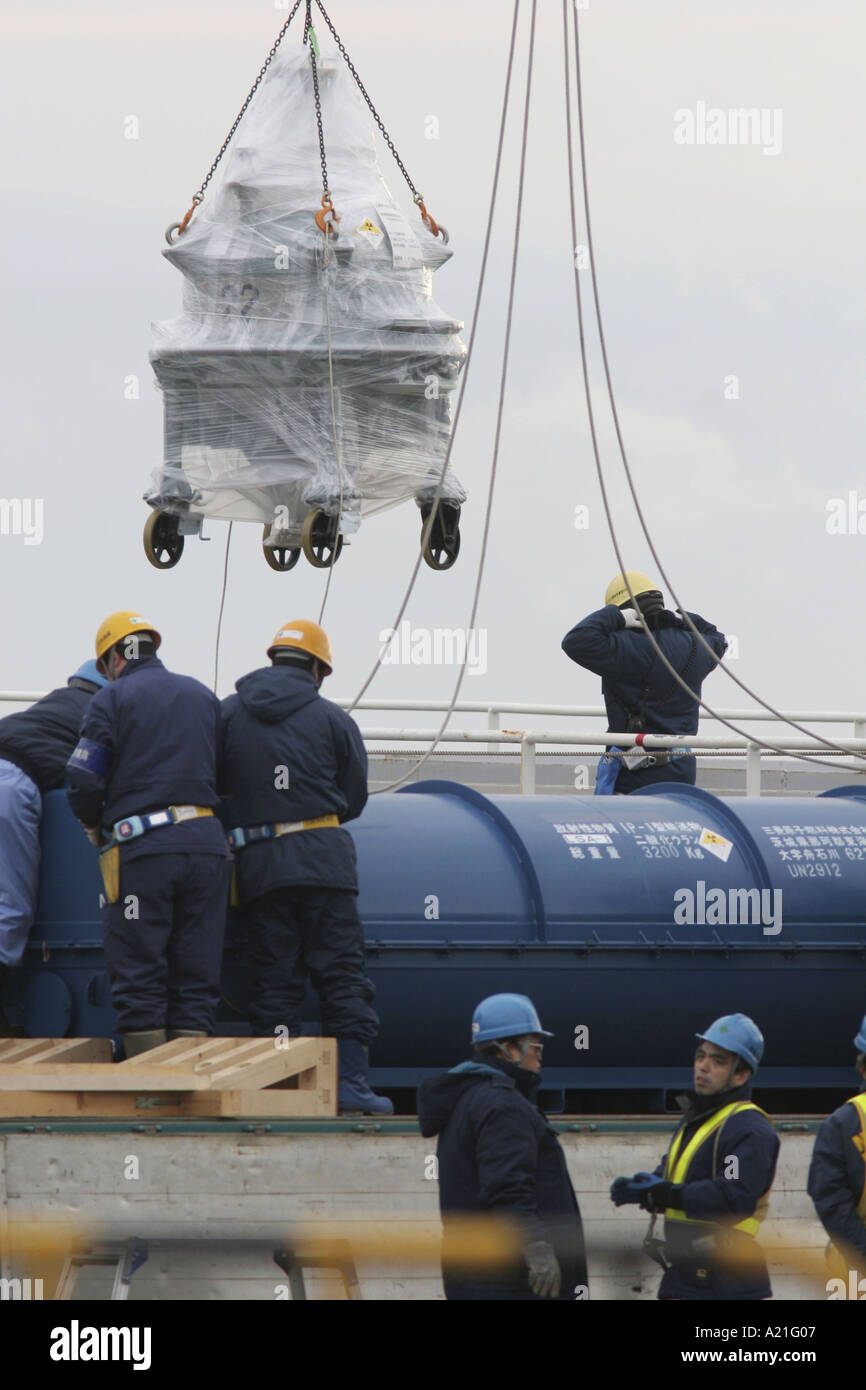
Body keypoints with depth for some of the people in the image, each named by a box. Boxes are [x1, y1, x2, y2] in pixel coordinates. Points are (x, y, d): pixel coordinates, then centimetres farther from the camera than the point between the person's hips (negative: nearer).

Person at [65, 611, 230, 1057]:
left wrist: (94, 827, 14)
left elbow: (82, 780, -4)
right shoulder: (203, 697, 17)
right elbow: (216, 769, 15)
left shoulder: (112, 699, 1)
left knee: (139, 982, -1)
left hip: (142, 849, -4)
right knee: (195, 980, 7)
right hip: (205, 843, 4)